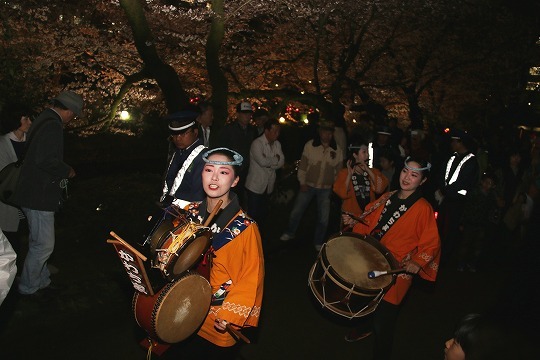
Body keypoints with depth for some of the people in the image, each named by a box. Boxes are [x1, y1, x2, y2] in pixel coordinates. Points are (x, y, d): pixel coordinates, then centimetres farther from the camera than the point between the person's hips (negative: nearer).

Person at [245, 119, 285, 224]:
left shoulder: (277, 144, 8)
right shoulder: (257, 143, -13)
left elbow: (281, 163, 1)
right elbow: (262, 161, -26)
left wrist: (269, 162, -16)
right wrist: (276, 159, -10)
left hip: (268, 186, 6)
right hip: (256, 186, -6)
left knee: (263, 213, 15)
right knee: (253, 215, 0)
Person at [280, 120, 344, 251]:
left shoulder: (337, 151, -4)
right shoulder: (310, 145, -8)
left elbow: (338, 170, 6)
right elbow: (302, 165, -4)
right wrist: (302, 182, -5)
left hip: (326, 189, 1)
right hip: (308, 186, -1)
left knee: (323, 218, 8)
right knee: (296, 212, 10)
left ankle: (318, 243, 29)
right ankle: (290, 233, 36)